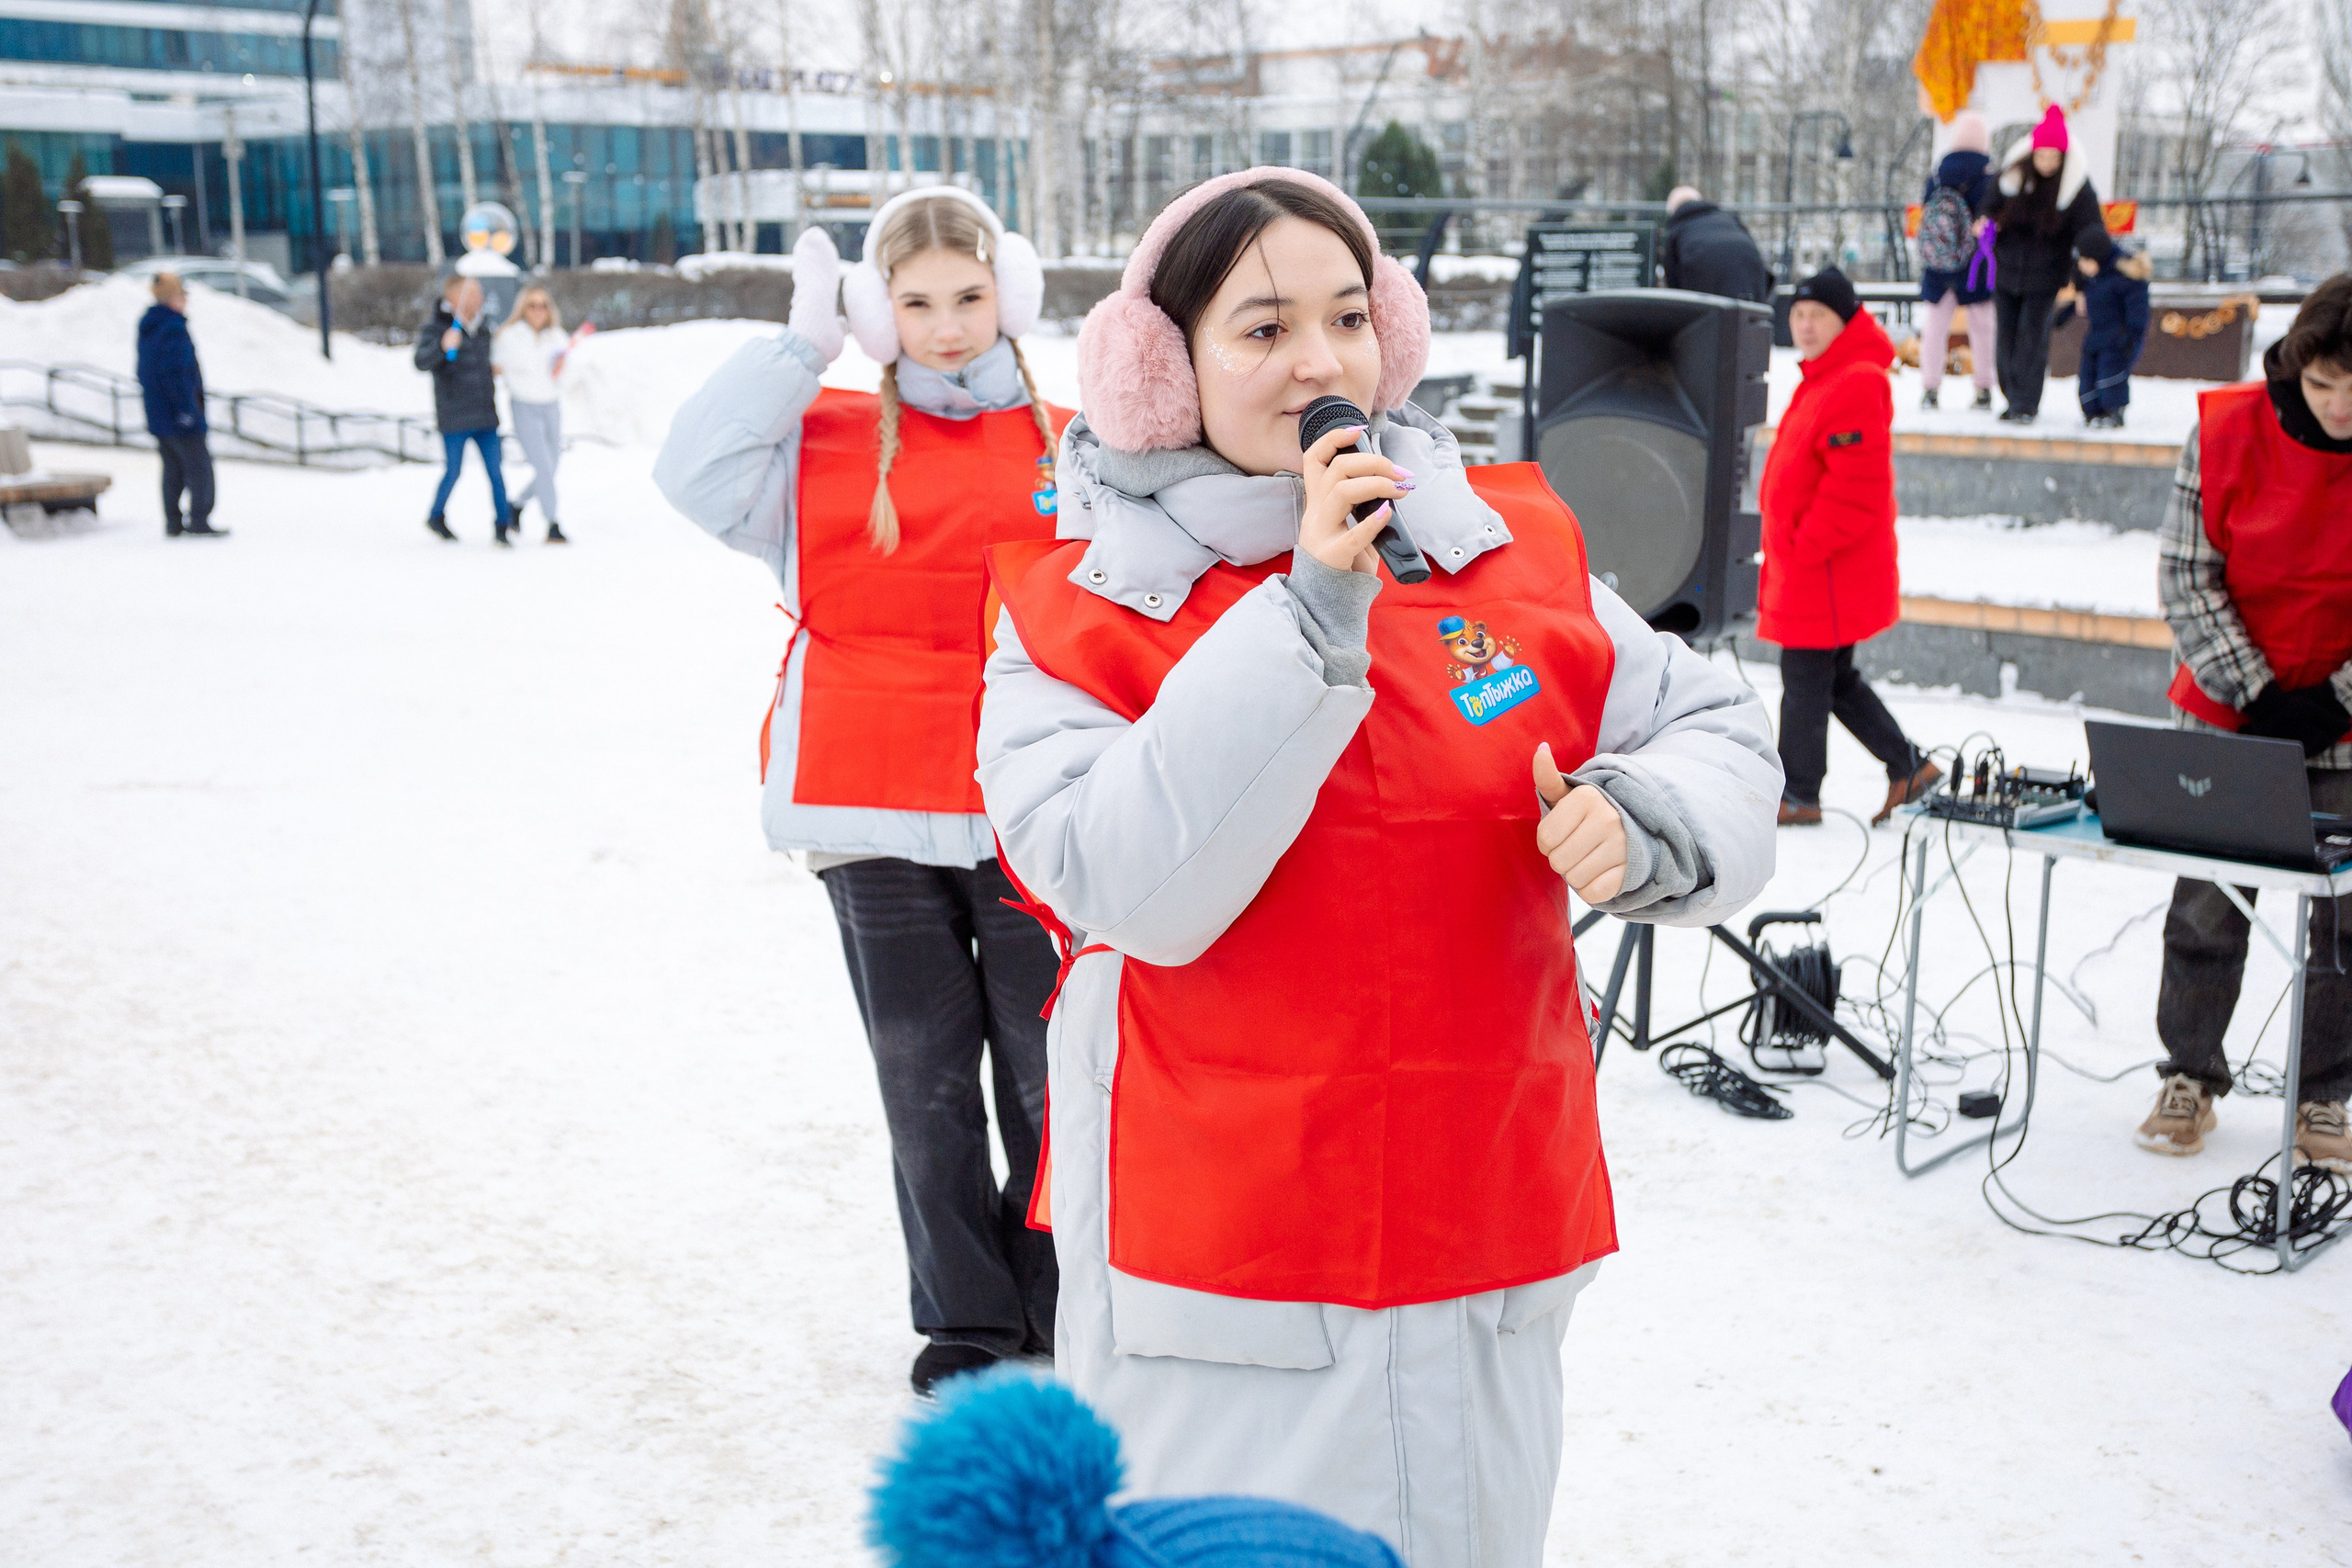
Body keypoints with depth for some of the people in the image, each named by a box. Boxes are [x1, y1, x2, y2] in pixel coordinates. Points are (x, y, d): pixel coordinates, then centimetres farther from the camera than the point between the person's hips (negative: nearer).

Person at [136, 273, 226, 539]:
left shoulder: (147, 327, 13)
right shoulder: (173, 327, -17)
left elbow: (144, 372, 18)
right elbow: (175, 371, -23)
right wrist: (186, 409, -21)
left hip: (157, 415, 9)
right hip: (177, 416, -9)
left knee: (173, 468, 14)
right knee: (199, 466, -2)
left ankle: (172, 523, 15)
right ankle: (199, 522, -3)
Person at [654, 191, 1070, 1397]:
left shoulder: (1068, 443, 6)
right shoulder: (828, 445, 9)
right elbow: (697, 476, -6)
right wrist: (802, 343, -3)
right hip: (873, 815, 1)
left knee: (1047, 1073, 4)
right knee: (924, 1080, 9)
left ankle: (1060, 1310, 23)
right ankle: (964, 1319, 24)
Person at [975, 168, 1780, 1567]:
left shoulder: (1513, 551, 3)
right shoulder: (1081, 608, -6)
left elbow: (1719, 734, 10)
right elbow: (1134, 888, -20)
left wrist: (1644, 822, -13)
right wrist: (1306, 625, -24)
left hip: (1491, 1244, 4)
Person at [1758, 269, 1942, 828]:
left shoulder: (1857, 385, -20)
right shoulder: (1823, 378, 14)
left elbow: (1856, 488, -26)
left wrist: (1807, 545, -19)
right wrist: (1786, 551, 19)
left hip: (1830, 571, -11)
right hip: (1805, 565, 11)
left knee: (1804, 679, 0)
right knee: (1834, 679, 18)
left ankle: (1798, 796, 12)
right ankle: (1908, 767, 26)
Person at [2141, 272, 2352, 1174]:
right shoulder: (2226, 431, -11)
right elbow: (2186, 576, -7)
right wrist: (2256, 694, -12)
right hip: (2227, 717, 0)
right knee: (2207, 906, 4)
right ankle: (2190, 1078, 21)